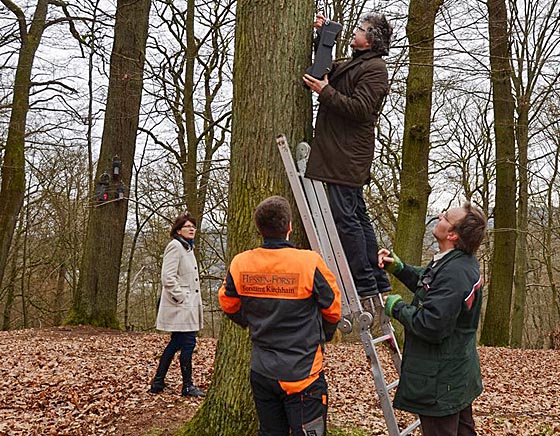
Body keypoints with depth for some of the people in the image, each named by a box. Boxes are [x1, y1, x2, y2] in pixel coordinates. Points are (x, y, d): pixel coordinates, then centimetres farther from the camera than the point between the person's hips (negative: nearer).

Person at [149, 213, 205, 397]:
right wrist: (182, 297, -20)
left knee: (176, 343, 14)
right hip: (180, 306, -10)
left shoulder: (188, 248, 18)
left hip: (187, 306, 10)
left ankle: (158, 383, 21)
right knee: (188, 343, -6)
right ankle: (187, 386, 5)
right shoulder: (175, 246, -12)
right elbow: (168, 277, -20)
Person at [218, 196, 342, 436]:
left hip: (262, 371, 4)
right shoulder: (310, 263, -17)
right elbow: (333, 310, -4)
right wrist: (322, 336, 17)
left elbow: (228, 305, 11)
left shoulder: (240, 264, -7)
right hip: (303, 372, -4)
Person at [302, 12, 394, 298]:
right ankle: (377, 281, 18)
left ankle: (364, 283, -5)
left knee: (345, 217, -11)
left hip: (348, 154, -10)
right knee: (357, 216, 12)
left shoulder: (374, 68, -8)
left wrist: (326, 91, -14)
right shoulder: (354, 64, 22)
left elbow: (360, 109, -18)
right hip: (345, 155, 10)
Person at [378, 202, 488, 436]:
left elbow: (431, 325, -33)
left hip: (441, 384, -10)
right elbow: (427, 283, 21)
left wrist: (397, 307, -17)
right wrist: (398, 267, 5)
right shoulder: (464, 262, 5)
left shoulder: (454, 273, -29)